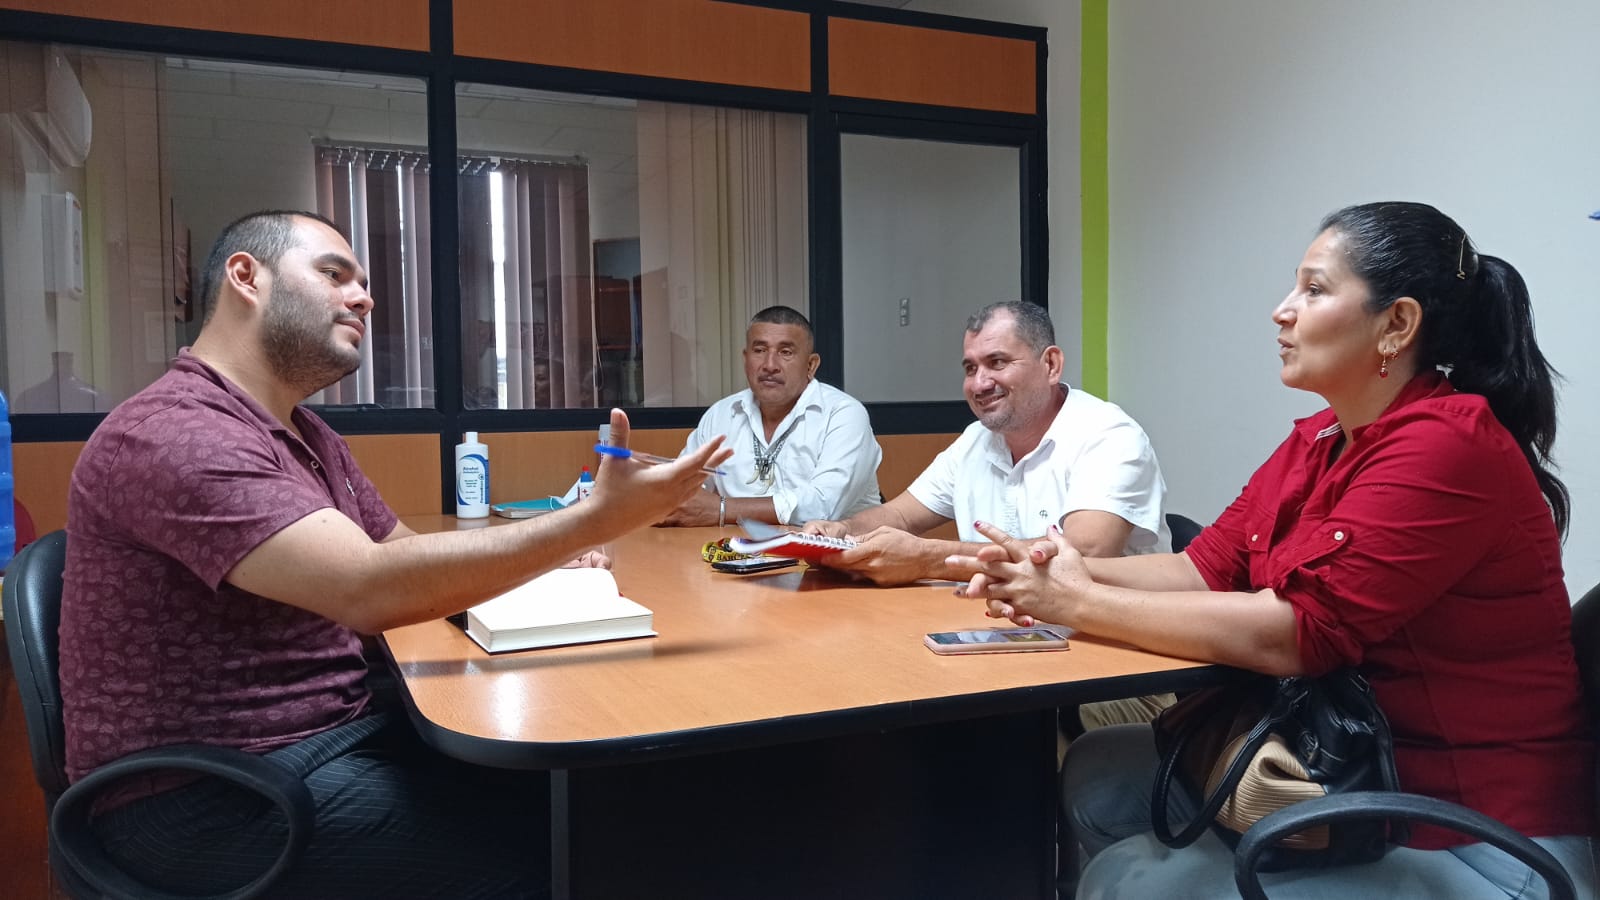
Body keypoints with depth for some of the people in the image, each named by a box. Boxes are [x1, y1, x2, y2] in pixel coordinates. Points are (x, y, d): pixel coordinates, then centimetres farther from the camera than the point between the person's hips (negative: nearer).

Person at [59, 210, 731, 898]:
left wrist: (545, 557, -1)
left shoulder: (308, 436, 12)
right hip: (211, 796, -8)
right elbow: (370, 590, -30)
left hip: (343, 734, 9)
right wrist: (594, 520, -26)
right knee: (543, 842, -19)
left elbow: (398, 550, 19)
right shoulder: (171, 433, -19)